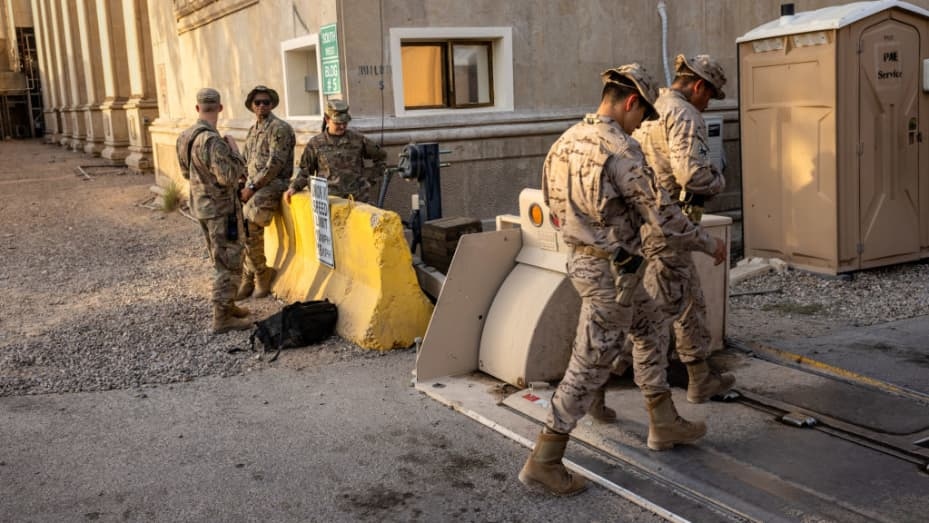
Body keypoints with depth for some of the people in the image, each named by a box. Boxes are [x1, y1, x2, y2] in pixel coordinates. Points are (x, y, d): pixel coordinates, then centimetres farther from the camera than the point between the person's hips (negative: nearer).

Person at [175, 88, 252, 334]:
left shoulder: (184, 137, 5)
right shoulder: (212, 140, -24)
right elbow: (229, 177, -25)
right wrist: (234, 151, -13)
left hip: (200, 205, 9)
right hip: (221, 208, -9)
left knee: (220, 261, 21)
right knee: (229, 263, -2)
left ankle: (227, 305, 31)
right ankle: (222, 318, 1)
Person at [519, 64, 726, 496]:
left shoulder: (568, 140, 5)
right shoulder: (621, 151, -21)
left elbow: (554, 203, 15)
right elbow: (663, 217, -19)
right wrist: (708, 244, -4)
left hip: (582, 258, 9)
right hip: (611, 271, -9)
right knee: (589, 367, 0)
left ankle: (664, 420, 37)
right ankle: (544, 461, 7)